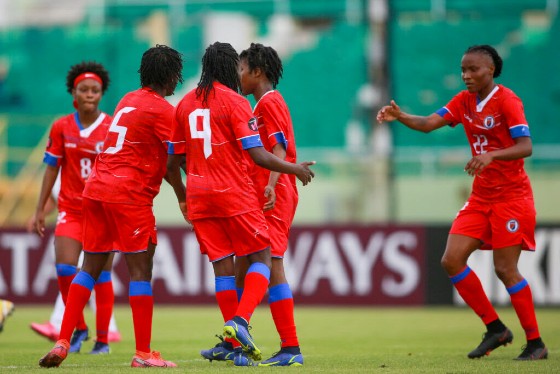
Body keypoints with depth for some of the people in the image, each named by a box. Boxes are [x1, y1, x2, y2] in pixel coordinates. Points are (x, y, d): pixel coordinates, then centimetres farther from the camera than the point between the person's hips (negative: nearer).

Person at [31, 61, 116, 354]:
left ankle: (102, 339, 7)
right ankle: (78, 329, 10)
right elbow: (52, 168, 8)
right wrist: (40, 209, 6)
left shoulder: (114, 128, -3)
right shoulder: (61, 128, 3)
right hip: (71, 209, 2)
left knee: (101, 274, -2)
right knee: (65, 267, -11)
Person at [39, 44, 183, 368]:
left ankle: (62, 343, 4)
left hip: (97, 188, 8)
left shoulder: (128, 100, 18)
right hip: (129, 194, -8)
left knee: (91, 267, 10)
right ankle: (143, 353, -3)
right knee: (141, 269, -3)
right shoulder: (162, 109, -7)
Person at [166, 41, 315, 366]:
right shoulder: (235, 101, -7)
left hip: (199, 194, 5)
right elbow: (258, 155, -13)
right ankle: (241, 320, -18)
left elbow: (172, 162, 12)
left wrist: (183, 198, 27)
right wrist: (295, 168, 2)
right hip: (235, 193, -5)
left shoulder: (185, 104, 10)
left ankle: (239, 346, 4)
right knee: (261, 258, 4)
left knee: (222, 266, 6)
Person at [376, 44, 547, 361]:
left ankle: (536, 343, 1)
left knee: (505, 269, -11)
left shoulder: (506, 100, -12)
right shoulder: (465, 100, 7)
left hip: (511, 196, -7)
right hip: (481, 197, 7)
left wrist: (492, 155, -38)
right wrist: (400, 116, -21)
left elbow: (526, 146, -22)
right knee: (452, 260, -3)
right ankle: (496, 329, 9)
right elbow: (429, 123, -3)